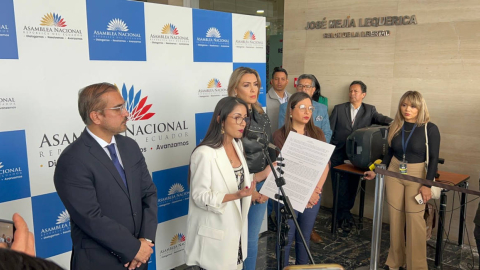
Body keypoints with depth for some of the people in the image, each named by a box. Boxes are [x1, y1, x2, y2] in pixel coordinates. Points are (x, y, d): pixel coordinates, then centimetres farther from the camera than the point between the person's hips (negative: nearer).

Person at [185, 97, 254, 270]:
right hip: (216, 233, -7)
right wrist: (236, 195, -31)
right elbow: (200, 196, -21)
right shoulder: (205, 153, -22)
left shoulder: (237, 145, 3)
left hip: (236, 227, 7)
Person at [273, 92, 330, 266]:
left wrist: (316, 189, -9)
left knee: (305, 237, 15)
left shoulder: (317, 133, 5)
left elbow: (325, 165, 3)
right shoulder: (280, 135, -7)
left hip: (313, 195, 4)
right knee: (286, 238, 5)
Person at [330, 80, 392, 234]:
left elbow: (380, 119, -11)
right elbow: (329, 130, 5)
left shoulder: (370, 110, 8)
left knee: (351, 186, 5)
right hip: (338, 154, 0)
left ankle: (343, 215, 24)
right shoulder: (339, 109, 6)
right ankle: (345, 216, 18)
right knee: (339, 187, 2)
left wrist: (393, 122, -33)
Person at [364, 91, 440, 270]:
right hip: (394, 173, 4)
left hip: (417, 175, -4)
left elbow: (434, 158, -10)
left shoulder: (430, 129, -10)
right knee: (395, 217, 10)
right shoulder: (395, 127, 0)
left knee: (414, 219, -1)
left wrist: (427, 184, -15)